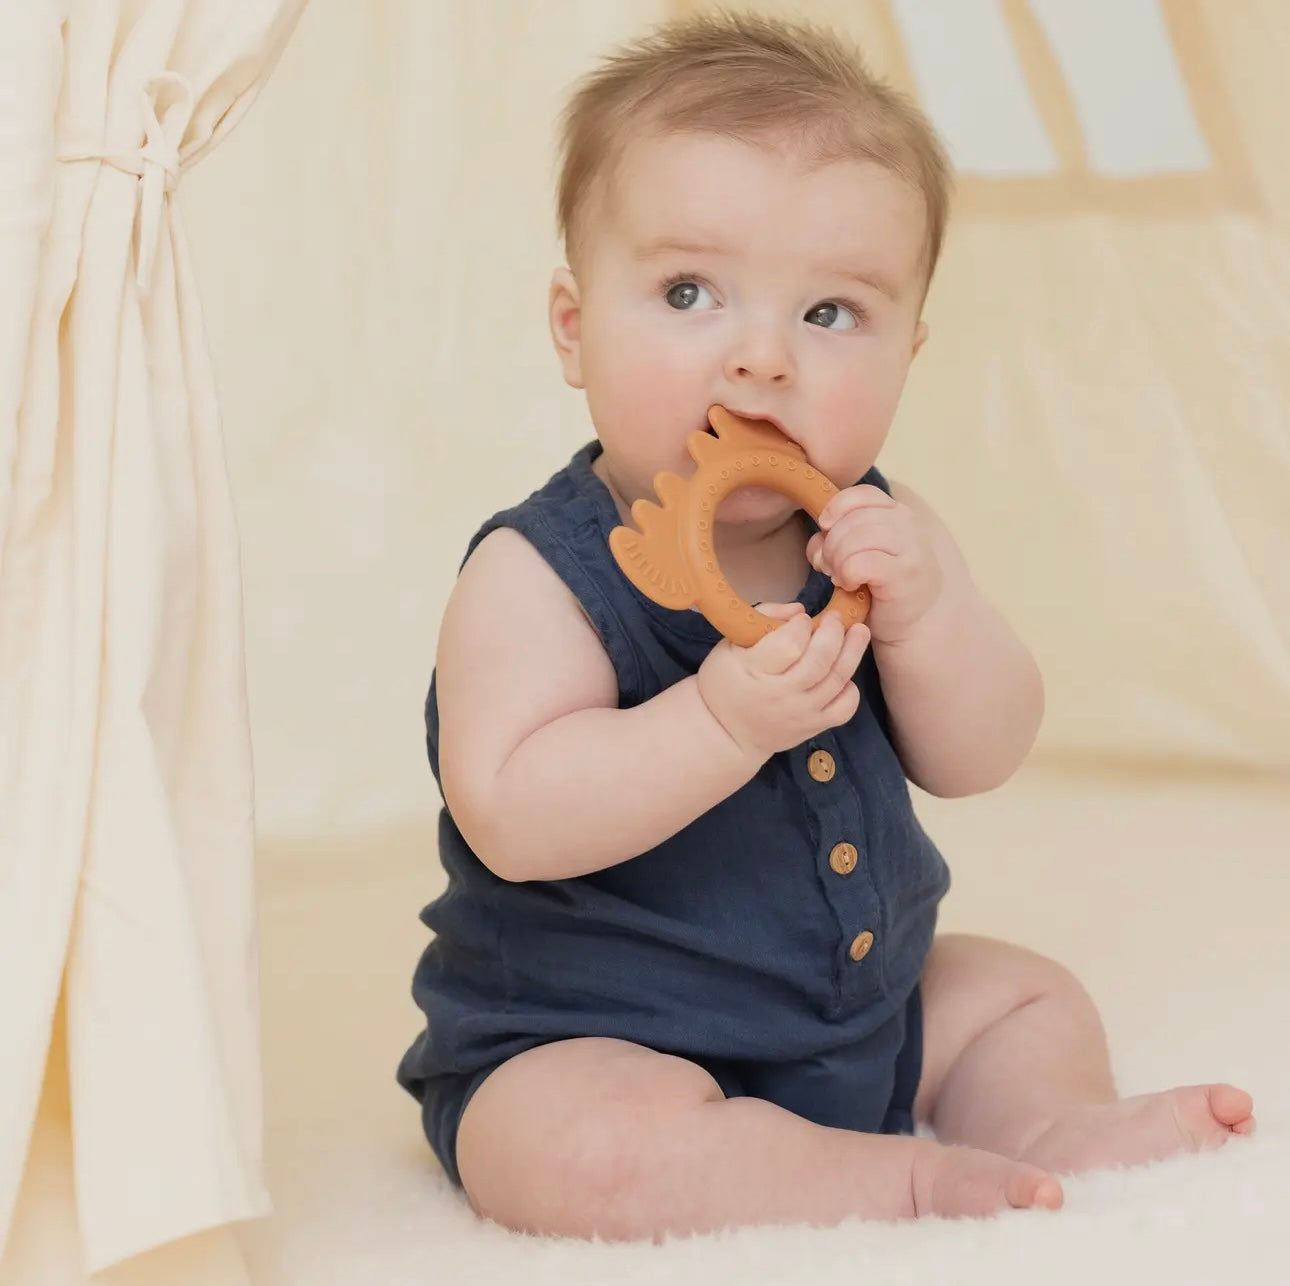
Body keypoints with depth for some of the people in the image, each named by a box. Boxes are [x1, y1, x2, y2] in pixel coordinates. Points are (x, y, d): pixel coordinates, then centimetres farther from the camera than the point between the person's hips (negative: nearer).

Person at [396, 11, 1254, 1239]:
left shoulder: (875, 535, 0)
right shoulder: (539, 573, -20)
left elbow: (980, 756, -5)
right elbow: (510, 818, -31)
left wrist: (921, 612, -25)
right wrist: (720, 722, -42)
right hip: (577, 1044, -6)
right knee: (598, 1144, -34)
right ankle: (904, 1177, -22)